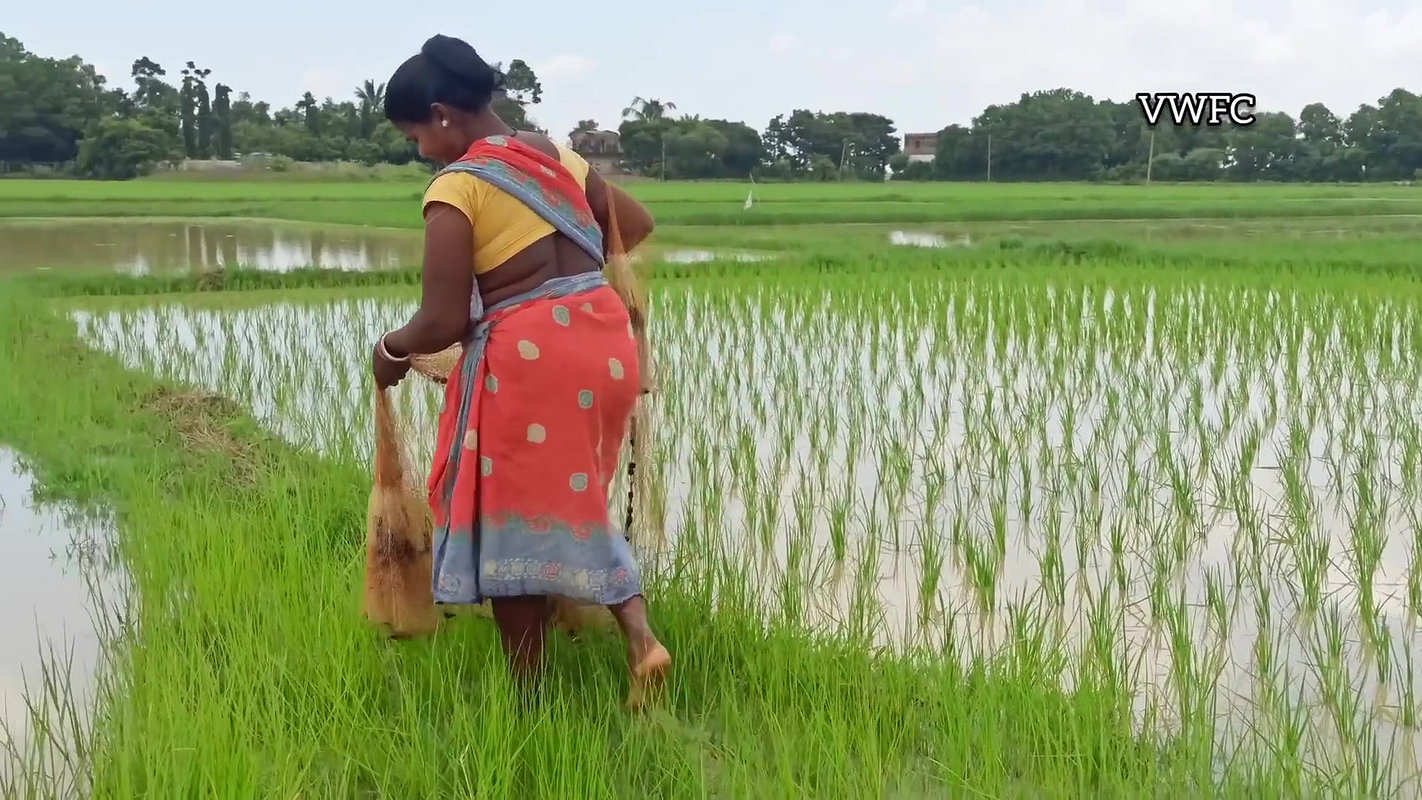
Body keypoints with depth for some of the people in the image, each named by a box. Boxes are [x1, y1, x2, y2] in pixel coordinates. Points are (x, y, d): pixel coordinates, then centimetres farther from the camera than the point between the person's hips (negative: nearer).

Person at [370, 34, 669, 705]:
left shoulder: (456, 188, -10)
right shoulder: (558, 158, 11)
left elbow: (442, 323, -12)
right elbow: (636, 223, 24)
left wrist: (391, 350, 9)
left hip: (529, 359, -7)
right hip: (606, 342, 7)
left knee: (512, 521, 9)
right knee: (573, 506, 23)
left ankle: (527, 693, 19)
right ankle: (639, 634, 5)